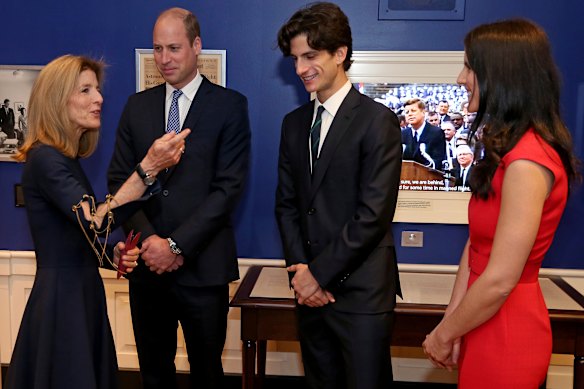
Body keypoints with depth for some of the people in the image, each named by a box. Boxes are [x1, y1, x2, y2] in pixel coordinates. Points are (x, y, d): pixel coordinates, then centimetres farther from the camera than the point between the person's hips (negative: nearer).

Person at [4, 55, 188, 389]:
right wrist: (149, 167, -32)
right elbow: (95, 223, -28)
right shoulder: (44, 157, -15)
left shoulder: (66, 159, 12)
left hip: (83, 296, 9)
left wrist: (112, 255, 1)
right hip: (61, 300, -9)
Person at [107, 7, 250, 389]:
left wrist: (177, 245, -15)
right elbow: (119, 179, 5)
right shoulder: (137, 105, 9)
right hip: (147, 263, 4)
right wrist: (148, 239, -9)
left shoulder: (230, 105, -3)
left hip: (203, 265, -3)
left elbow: (229, 186, -10)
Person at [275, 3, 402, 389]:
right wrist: (300, 268, -3)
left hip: (361, 291, -6)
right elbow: (287, 203, 11)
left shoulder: (377, 121, -9)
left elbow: (374, 213, -15)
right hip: (311, 289, 6)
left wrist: (319, 272, -12)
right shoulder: (294, 123, 11)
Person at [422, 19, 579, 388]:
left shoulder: (527, 162, -24)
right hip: (488, 322, 9)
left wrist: (445, 334, -10)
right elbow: (476, 243, 5)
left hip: (504, 334, -9)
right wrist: (451, 321, 1)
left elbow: (499, 281, -24)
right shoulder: (507, 149, 7)